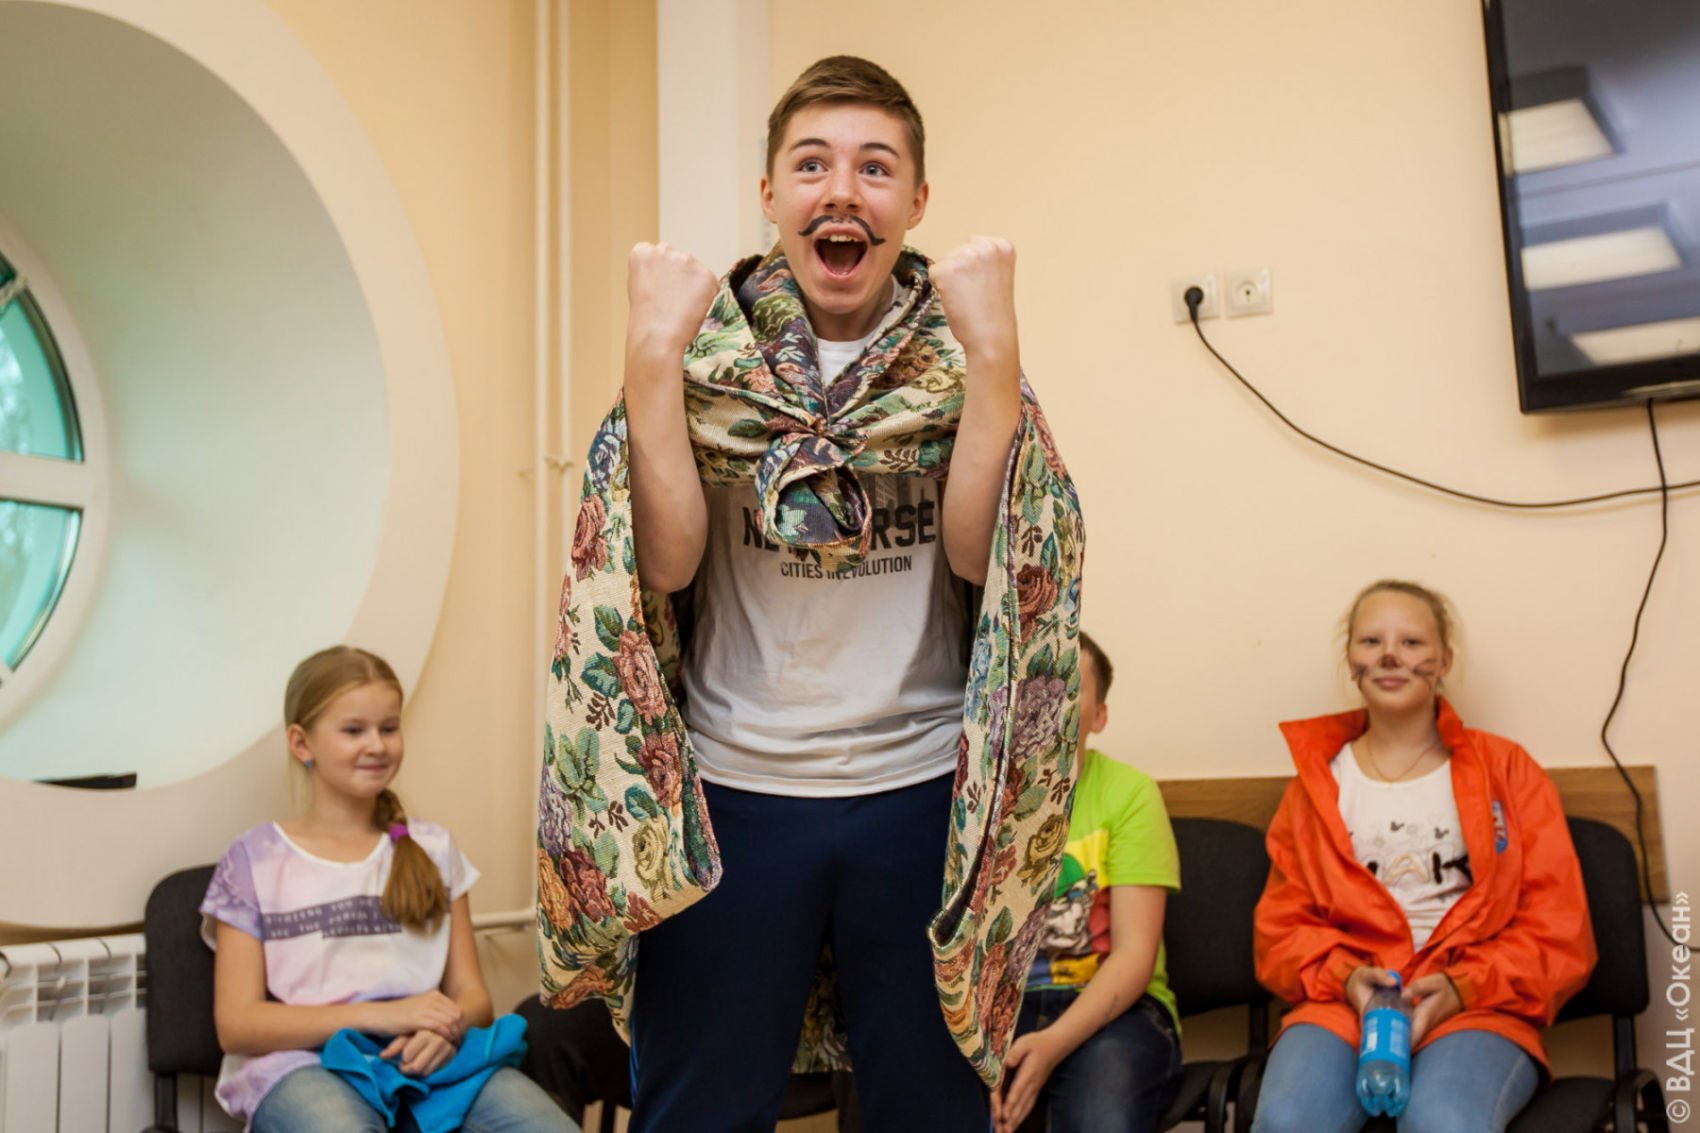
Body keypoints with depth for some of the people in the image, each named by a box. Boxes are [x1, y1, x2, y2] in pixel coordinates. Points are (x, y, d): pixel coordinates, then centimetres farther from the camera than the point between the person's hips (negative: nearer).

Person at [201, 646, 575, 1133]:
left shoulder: (432, 849, 20)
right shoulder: (255, 861, 11)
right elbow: (236, 1024, 2)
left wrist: (447, 1027, -10)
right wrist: (378, 1015, -12)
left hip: (427, 1058, 2)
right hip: (303, 1064, -1)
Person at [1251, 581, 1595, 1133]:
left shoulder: (1506, 770, 13)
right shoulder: (1316, 783, 16)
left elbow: (1560, 932, 7)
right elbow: (1280, 930, 14)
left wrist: (1462, 987, -10)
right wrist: (1345, 978, -7)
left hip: (1477, 1009, -1)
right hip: (1343, 1004, 1)